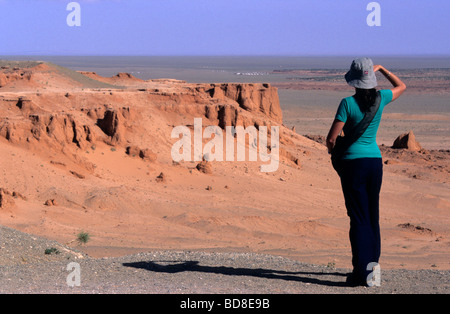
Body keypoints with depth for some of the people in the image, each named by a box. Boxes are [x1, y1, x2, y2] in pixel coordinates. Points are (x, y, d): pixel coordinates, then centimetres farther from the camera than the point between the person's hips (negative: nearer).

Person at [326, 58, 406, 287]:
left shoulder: (348, 103, -13)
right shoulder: (380, 99, -1)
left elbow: (331, 138, -11)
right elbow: (401, 86, 22)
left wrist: (331, 148, 10)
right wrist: (382, 69, 28)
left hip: (353, 163, -4)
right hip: (375, 161, 4)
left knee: (359, 218, -3)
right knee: (372, 216, 16)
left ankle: (361, 272, -6)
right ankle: (372, 264, 26)